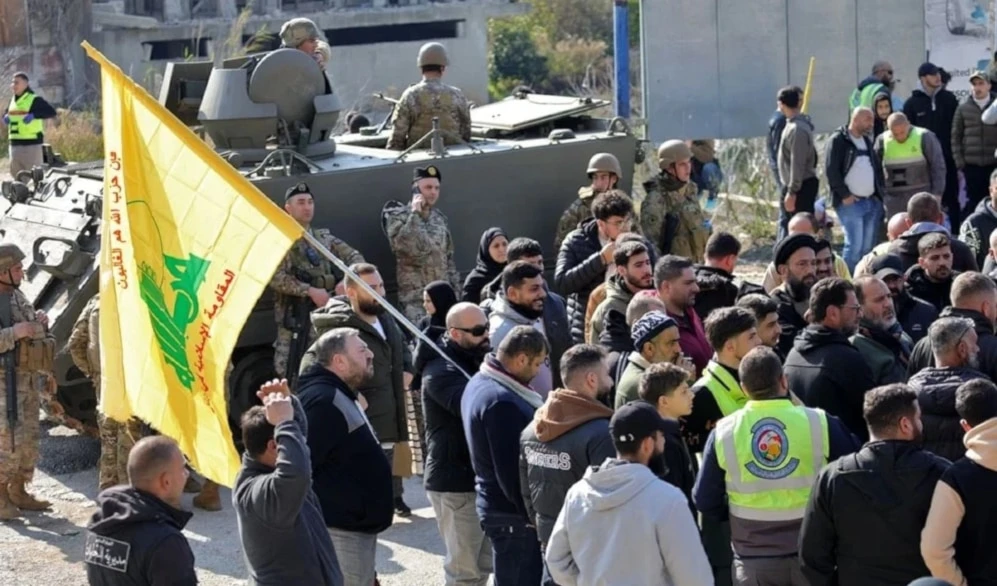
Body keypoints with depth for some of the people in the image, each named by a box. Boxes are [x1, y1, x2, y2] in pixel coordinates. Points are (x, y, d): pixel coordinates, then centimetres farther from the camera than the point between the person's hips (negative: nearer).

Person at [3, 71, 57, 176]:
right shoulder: (13, 100, 14)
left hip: (32, 144, -8)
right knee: (16, 175, 12)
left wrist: (34, 115, -31)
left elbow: (51, 112, -18)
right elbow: (7, 113, 30)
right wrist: (5, 117, 5)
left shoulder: (35, 100, -8)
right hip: (15, 144, 8)